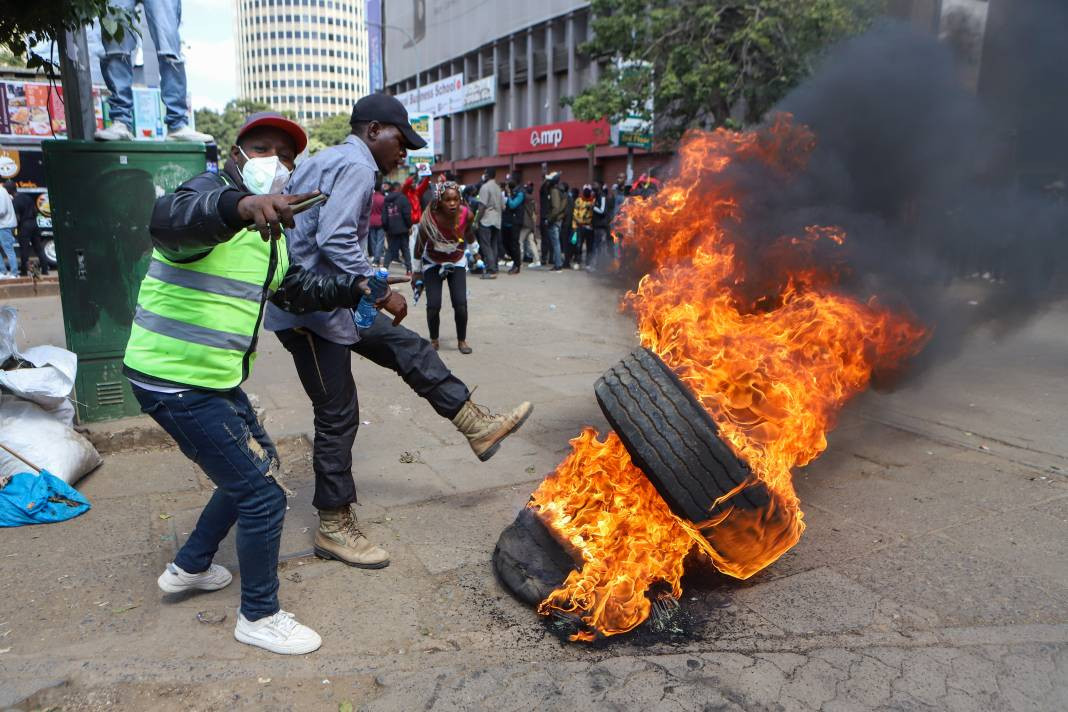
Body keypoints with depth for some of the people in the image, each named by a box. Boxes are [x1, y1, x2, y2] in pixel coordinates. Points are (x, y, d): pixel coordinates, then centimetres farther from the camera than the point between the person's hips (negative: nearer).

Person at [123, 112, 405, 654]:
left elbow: (294, 289, 24)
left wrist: (355, 288, 14)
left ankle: (189, 568, 42)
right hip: (177, 381, -10)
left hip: (215, 379, 10)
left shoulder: (267, 227, 13)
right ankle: (260, 618, 15)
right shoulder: (212, 192, -16)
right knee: (262, 495, -5)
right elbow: (169, 220, -41)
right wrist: (237, 206, -60)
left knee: (256, 465, 24)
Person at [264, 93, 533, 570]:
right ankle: (333, 529, 11)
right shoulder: (356, 166, -15)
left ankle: (478, 427, 21)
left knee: (410, 349, 13)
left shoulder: (325, 160, 16)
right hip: (311, 308, -11)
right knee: (337, 416, -2)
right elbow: (335, 242, -27)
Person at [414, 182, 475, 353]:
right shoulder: (429, 219, -30)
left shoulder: (467, 215, -24)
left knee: (461, 304, -10)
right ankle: (433, 340, 15)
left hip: (457, 262, 2)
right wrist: (417, 272, -4)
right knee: (433, 305, -10)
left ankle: (462, 341, 12)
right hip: (432, 263, -1)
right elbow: (419, 247, -13)